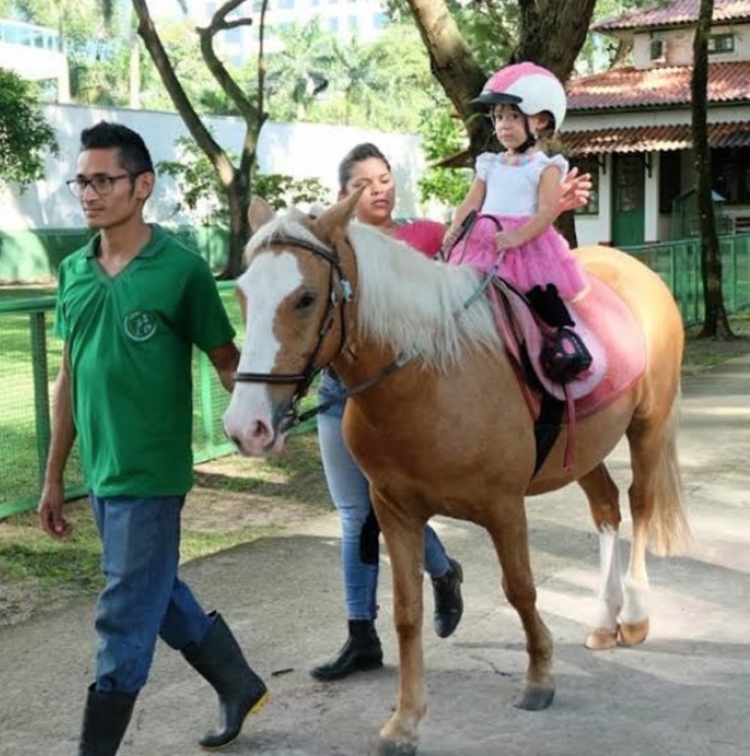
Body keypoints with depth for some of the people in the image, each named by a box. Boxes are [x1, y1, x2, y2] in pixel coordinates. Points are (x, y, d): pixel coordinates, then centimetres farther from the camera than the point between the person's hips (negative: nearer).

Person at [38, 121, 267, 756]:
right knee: (161, 598, 20)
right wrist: (54, 477, 13)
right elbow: (70, 377, 11)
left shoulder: (181, 268, -12)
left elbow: (226, 359, -6)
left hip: (150, 475, -7)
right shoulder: (74, 272, 5)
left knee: (125, 621, 2)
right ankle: (240, 685, 41)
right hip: (100, 474, 7)